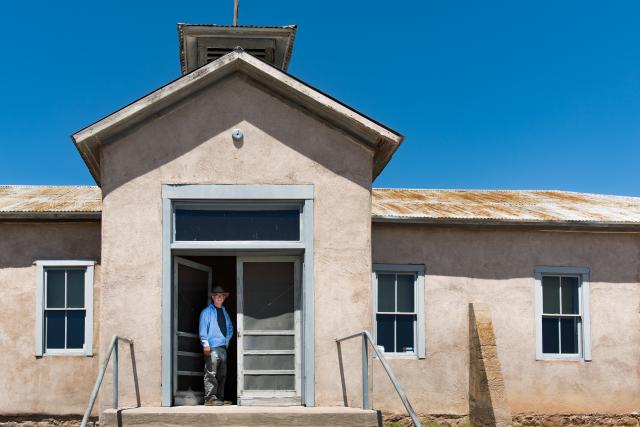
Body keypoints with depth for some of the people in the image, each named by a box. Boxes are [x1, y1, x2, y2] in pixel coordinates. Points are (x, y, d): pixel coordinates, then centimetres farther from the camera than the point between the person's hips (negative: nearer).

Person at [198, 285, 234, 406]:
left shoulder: (224, 312, 21)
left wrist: (227, 340, 12)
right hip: (212, 347, -7)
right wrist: (205, 344, -13)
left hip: (223, 347, 7)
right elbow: (203, 329, -5)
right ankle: (210, 398, -14)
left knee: (222, 374, 8)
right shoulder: (207, 312, 1)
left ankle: (220, 398, 13)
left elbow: (230, 329, 27)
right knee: (211, 374, -12)